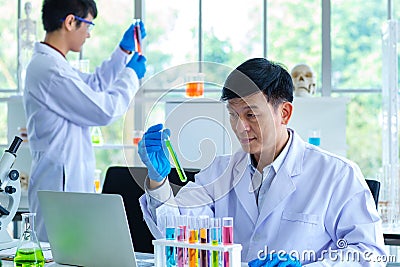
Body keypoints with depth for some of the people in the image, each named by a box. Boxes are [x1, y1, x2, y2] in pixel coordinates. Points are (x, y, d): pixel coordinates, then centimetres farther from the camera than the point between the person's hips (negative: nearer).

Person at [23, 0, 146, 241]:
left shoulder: (48, 63, 15)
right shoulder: (50, 70, -19)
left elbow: (93, 85, 32)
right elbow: (104, 110, -16)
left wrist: (124, 50, 28)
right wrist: (132, 75, 0)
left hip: (72, 182, 11)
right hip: (60, 185, -11)